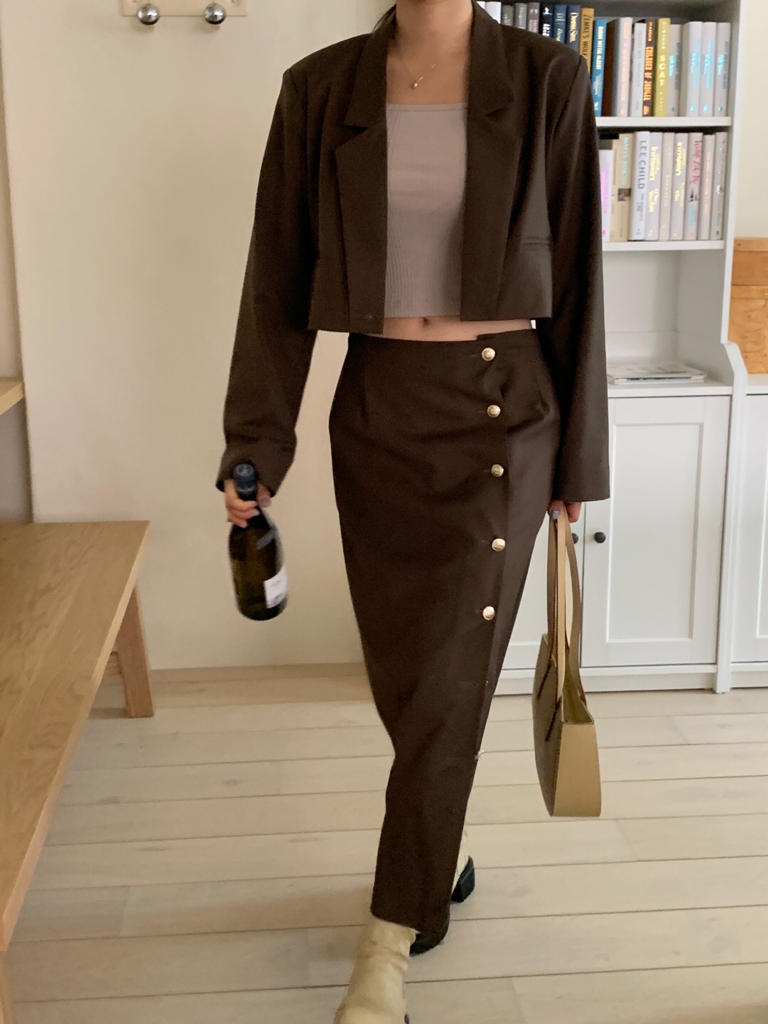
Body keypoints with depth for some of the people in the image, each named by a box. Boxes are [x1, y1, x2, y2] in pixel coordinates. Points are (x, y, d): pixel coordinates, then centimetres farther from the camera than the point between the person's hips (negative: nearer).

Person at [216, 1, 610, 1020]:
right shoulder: (322, 88, 1)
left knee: (447, 682, -1)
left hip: (503, 413, -2)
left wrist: (578, 457, 1)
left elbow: (575, 277, -1)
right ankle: (447, 849, 41)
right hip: (377, 414, 2)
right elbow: (280, 279, 2)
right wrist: (256, 445, -4)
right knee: (402, 671, 13)